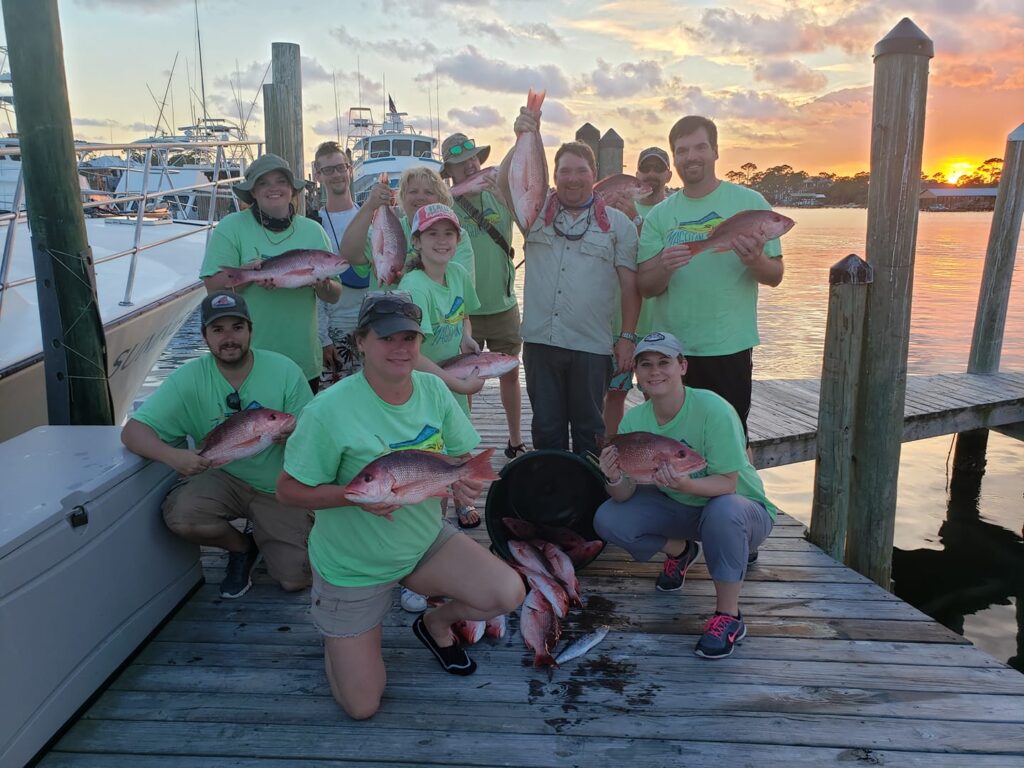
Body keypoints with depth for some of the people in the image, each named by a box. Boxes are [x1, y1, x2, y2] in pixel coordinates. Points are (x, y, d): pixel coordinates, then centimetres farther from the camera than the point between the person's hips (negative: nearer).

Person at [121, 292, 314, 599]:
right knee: (179, 515, -31)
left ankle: (264, 539, 30)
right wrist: (173, 455, -38)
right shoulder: (188, 378, -13)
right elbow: (132, 431, -17)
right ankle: (241, 546, 4)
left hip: (278, 487, -1)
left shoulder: (284, 370, -15)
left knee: (294, 581, -7)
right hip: (223, 477, 1)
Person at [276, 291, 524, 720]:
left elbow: (464, 456, 0)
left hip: (426, 540, 4)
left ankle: (436, 623, 18)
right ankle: (335, 633, 34)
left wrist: (462, 478, -24)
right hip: (352, 566, -4)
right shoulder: (330, 410, -25)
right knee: (361, 705, 1)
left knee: (508, 593, -15)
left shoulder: (433, 388, -10)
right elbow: (289, 489, -18)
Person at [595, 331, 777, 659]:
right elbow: (625, 495, -11)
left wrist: (685, 484, -46)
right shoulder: (634, 419, -11)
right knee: (607, 519, -15)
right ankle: (680, 550, 14)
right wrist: (614, 479, -35)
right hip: (678, 508, 5)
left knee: (723, 510, -40)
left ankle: (729, 617, -18)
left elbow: (727, 484, -26)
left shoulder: (713, 410, -26)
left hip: (742, 507, -4)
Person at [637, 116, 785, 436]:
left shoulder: (750, 203, 0)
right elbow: (646, 287, 1)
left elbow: (775, 276, 0)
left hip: (729, 347, -2)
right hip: (670, 349, 3)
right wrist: (664, 267, -21)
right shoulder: (659, 215, 5)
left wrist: (755, 260, -22)